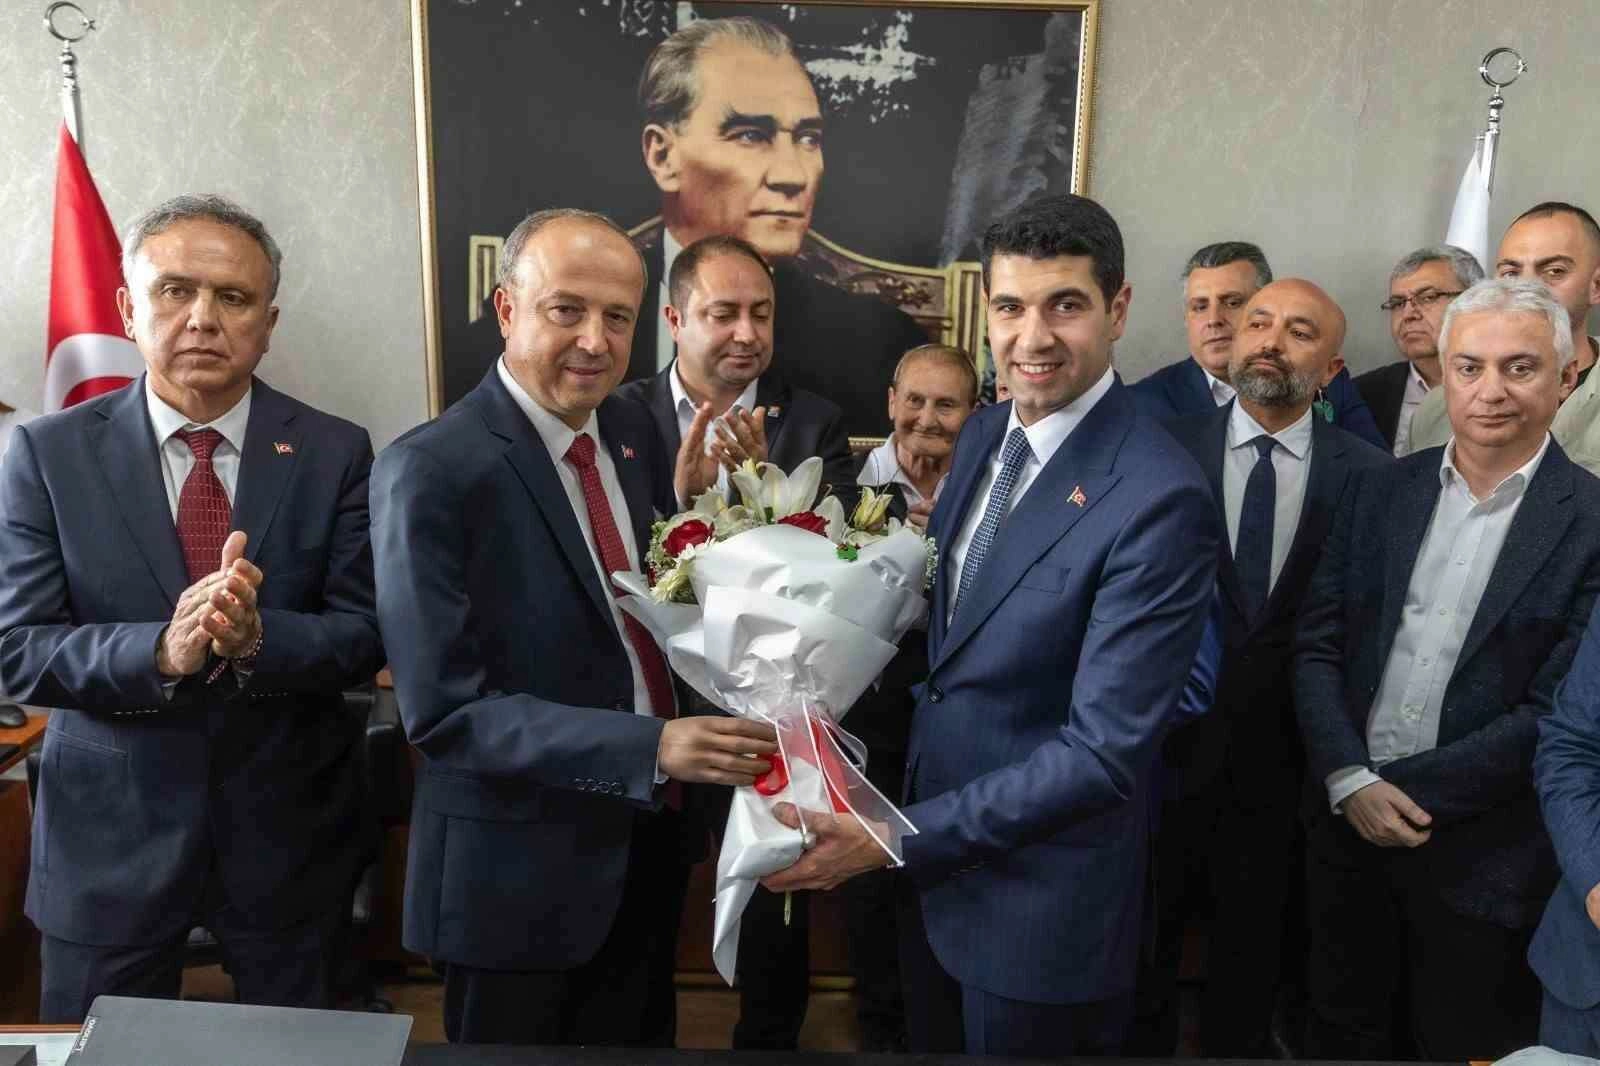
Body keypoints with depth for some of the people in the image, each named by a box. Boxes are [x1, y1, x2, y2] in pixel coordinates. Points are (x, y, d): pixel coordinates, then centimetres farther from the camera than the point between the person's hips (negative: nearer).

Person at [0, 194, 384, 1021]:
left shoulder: (334, 453, -6)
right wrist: (163, 650, -28)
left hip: (288, 826, 1)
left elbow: (365, 637, -9)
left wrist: (256, 637, -29)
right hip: (109, 832, 0)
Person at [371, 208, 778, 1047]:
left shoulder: (629, 427, -1)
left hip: (649, 836, 6)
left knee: (635, 1045, 26)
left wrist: (689, 505, -12)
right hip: (518, 867, -6)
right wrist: (650, 748, -31)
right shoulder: (431, 471, -21)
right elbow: (445, 711, -23)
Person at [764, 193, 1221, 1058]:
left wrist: (893, 838, -25)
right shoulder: (983, 435, 0)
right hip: (933, 865, 7)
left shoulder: (1159, 498, -24)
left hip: (1043, 901, -6)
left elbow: (1106, 750, -25)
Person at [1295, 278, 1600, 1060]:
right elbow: (1317, 648, 0)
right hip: (1348, 828, 3)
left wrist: (1399, 789, -14)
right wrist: (1349, 781, -13)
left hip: (1486, 857, -3)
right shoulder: (1379, 492, 2)